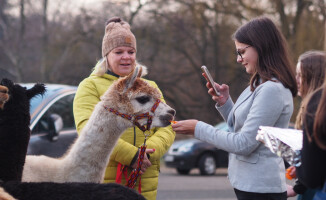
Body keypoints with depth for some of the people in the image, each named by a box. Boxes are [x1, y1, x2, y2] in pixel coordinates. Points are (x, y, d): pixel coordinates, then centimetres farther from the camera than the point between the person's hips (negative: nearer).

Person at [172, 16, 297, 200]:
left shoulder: (272, 90, -17)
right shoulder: (258, 86, 13)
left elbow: (244, 143, -19)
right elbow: (240, 128, 19)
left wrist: (199, 129, -12)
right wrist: (224, 102, 5)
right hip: (249, 184, 9)